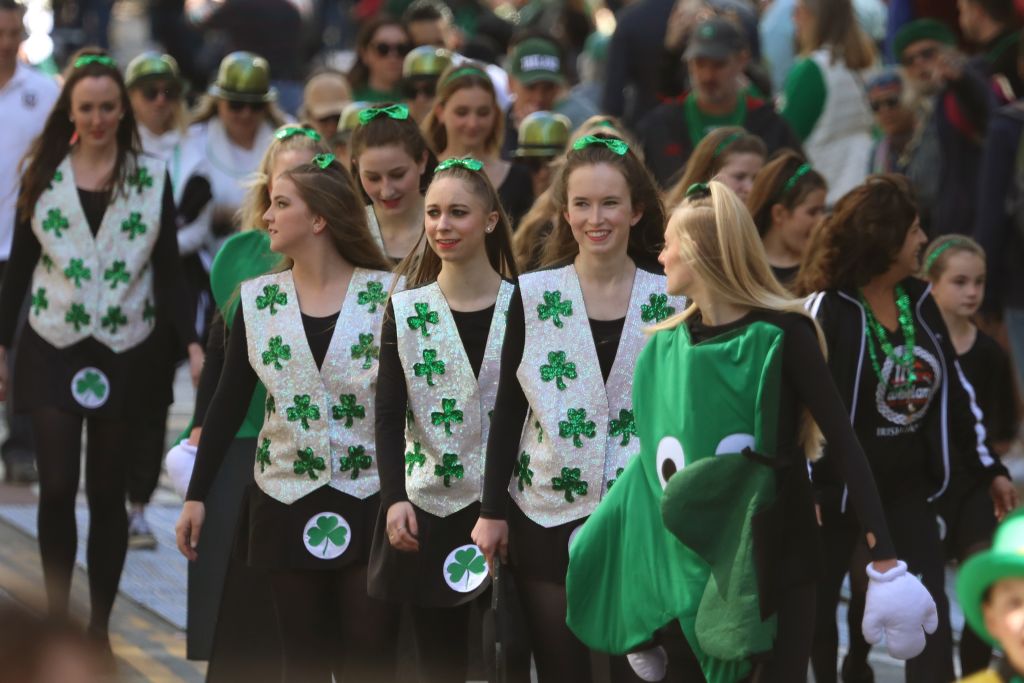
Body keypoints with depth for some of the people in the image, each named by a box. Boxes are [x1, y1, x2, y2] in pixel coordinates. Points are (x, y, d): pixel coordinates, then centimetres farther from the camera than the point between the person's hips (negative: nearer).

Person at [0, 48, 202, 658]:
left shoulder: (152, 177, 2)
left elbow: (169, 270, 2)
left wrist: (192, 342, -8)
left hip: (125, 353, 0)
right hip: (54, 350, 0)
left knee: (108, 493, 4)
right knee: (57, 489, -7)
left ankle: (100, 627, 13)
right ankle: (57, 620, 5)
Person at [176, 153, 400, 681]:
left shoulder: (385, 294, -5)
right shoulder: (257, 299, 4)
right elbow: (228, 402, 6)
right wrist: (196, 496, 5)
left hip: (370, 499, -3)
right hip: (287, 501, 3)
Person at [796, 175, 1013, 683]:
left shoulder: (919, 301, 5)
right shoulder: (829, 309, -15)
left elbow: (952, 390, 14)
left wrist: (988, 468, 15)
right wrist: (806, 488, -23)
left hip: (907, 487, 6)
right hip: (839, 486, -6)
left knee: (929, 611, -2)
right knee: (816, 609, 8)